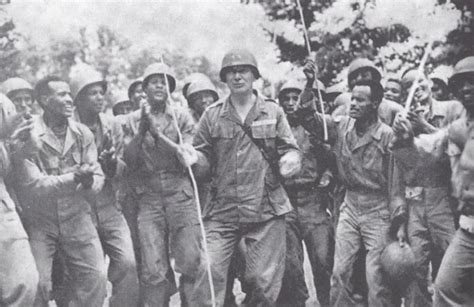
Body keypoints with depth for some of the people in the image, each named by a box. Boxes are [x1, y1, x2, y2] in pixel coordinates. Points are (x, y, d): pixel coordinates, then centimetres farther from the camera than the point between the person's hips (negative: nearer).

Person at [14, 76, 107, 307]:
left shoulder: (82, 134, 2)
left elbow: (97, 177, 1)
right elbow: (32, 185, -18)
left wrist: (88, 183, -24)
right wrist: (73, 178, -30)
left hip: (76, 217, 4)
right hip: (38, 220, -3)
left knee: (96, 277, -6)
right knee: (37, 284, -10)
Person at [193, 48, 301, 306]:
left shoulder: (273, 112, 7)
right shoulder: (212, 115, 7)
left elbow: (289, 149, 8)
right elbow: (203, 156, 9)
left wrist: (290, 160, -15)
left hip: (266, 210, 0)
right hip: (221, 211, 0)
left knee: (265, 281, 4)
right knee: (209, 274, -6)